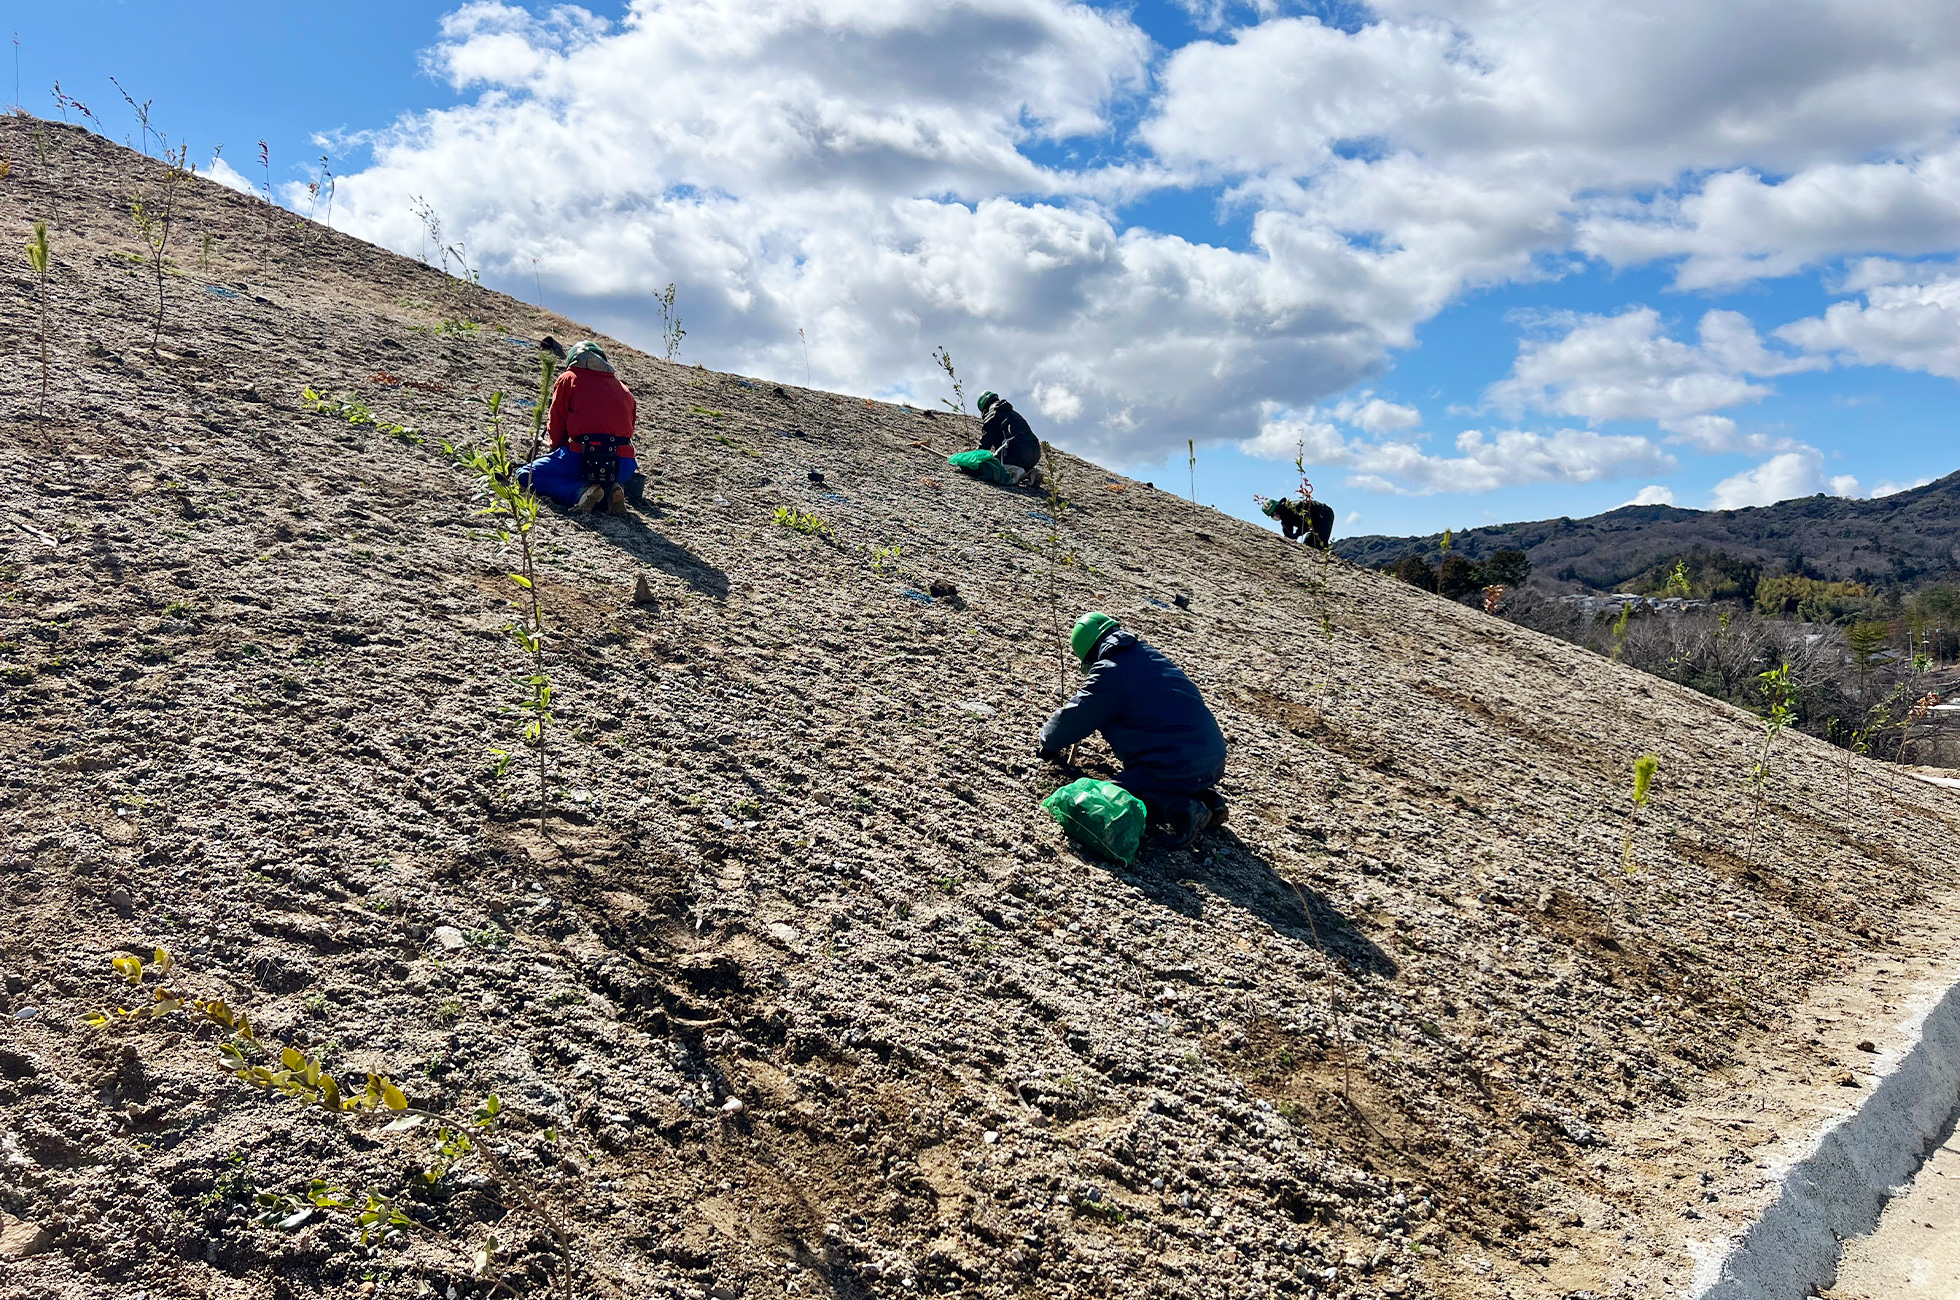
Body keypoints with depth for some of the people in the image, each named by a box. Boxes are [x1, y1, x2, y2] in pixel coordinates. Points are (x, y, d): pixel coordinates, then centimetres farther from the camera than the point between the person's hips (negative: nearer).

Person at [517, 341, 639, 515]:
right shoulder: (624, 389, 23)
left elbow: (556, 427, 11)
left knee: (526, 476, 10)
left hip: (583, 457, -4)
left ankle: (581, 491, -13)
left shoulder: (568, 379, 13)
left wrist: (556, 449, 29)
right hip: (624, 467, 4)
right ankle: (610, 490, 1)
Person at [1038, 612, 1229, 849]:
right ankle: (1205, 796, 14)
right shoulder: (1149, 653, 16)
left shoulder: (1109, 672, -8)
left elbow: (1073, 718, 1)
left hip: (1178, 767, -8)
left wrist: (1049, 743, 23)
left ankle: (1179, 809, -14)